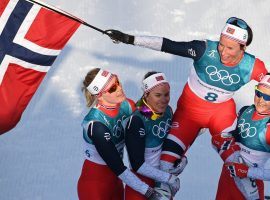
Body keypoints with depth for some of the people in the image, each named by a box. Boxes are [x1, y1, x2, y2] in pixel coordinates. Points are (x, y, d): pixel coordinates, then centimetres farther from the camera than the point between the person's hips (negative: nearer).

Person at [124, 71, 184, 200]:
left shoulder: (168, 111, -5)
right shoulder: (137, 121, -24)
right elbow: (137, 165, -22)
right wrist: (167, 178, -19)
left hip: (163, 178, 6)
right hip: (141, 181, -6)